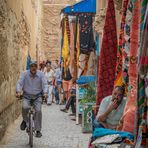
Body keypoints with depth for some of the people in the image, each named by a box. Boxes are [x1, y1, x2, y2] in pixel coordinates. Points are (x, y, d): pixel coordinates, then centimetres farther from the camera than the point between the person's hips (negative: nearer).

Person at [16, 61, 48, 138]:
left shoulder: (41, 74, -4)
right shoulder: (25, 74, -4)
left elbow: (45, 84, -10)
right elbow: (19, 83, -10)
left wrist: (45, 92, -28)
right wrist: (18, 91, -28)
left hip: (37, 96, 0)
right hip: (27, 95, 0)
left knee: (38, 110, -17)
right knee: (25, 107, -28)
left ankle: (38, 130, -4)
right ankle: (25, 121, 4)